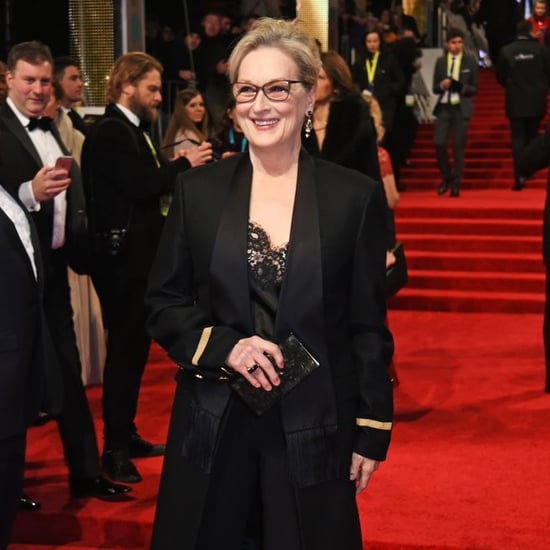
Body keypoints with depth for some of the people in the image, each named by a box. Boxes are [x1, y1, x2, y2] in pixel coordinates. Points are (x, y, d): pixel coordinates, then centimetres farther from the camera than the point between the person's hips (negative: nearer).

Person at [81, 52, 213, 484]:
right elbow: (138, 185, -25)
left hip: (139, 255, 10)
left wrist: (176, 170, -1)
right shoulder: (109, 132, -14)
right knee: (125, 349, -5)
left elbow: (148, 185, 13)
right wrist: (183, 163, -13)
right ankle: (115, 449, 3)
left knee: (133, 347, 15)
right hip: (121, 257, -10)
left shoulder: (133, 130, 16)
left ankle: (127, 435, 26)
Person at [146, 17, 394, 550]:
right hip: (213, 426, 1)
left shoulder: (355, 196, -2)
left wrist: (371, 433, 0)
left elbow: (368, 327, 1)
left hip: (315, 428, -1)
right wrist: (223, 346, -12)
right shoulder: (198, 189, 1)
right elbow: (163, 305, 6)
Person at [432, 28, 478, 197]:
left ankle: (455, 184, 9)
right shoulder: (440, 62, 8)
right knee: (439, 144, -8)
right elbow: (434, 88, 8)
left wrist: (461, 87, -16)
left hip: (461, 108, -1)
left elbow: (474, 89, 3)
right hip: (443, 107, 1)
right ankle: (446, 177, 14)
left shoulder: (470, 63, 4)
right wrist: (442, 85, -14)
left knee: (458, 147, 0)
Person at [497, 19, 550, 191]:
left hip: (516, 101, -1)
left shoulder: (506, 51, -6)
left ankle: (519, 175, -15)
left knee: (518, 138, -1)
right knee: (532, 136, 16)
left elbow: (500, 77, 0)